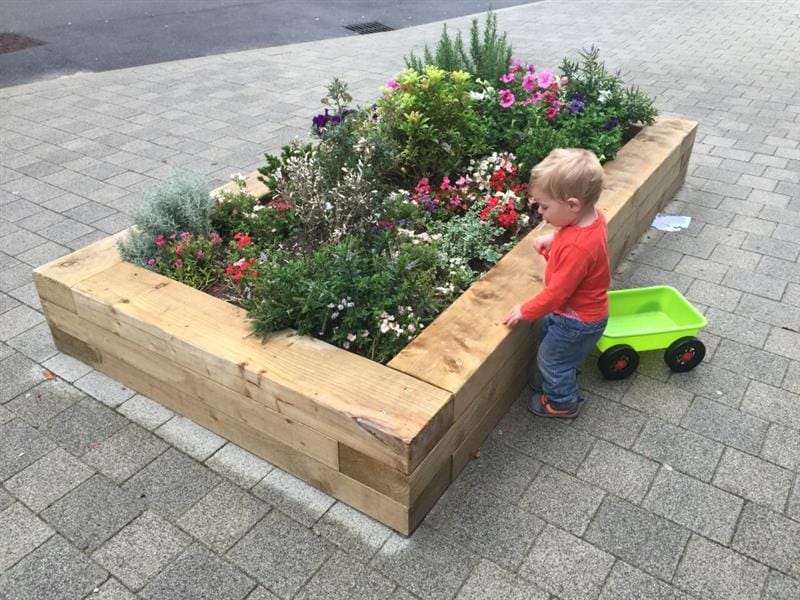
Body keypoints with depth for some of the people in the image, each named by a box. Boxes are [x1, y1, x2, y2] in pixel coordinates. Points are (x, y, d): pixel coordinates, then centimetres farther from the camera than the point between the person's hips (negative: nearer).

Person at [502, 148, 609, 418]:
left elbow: (556, 293, -31)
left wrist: (525, 311, -17)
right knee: (546, 333, 31)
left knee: (552, 358, 16)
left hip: (577, 320, -9)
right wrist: (553, 240, -1)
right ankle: (549, 380, 56)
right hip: (572, 307, 9)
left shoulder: (577, 248, -41)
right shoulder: (592, 216, -15)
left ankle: (563, 403, 42)